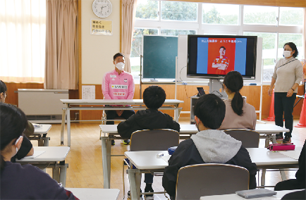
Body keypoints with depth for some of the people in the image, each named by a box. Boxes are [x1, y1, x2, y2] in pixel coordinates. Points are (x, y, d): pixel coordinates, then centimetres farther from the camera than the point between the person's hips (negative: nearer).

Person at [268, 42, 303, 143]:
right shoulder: (279, 62, 14)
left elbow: (299, 78, -7)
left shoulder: (297, 63, -2)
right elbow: (274, 76, 20)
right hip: (278, 91, 5)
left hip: (289, 93, -5)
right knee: (277, 114, 5)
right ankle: (279, 135, 14)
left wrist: (292, 89, -17)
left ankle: (288, 137, 3)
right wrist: (271, 87, 14)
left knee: (288, 114, -4)